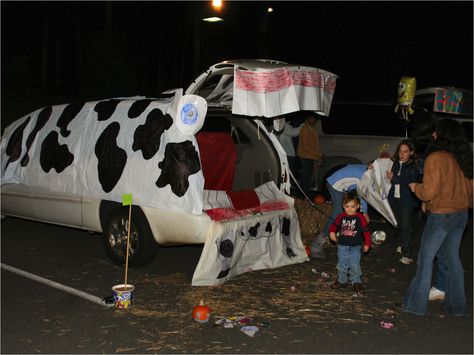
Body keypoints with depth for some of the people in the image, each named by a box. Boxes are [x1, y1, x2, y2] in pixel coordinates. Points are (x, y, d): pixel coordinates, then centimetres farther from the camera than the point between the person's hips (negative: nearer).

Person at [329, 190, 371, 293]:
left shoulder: (360, 217, -8)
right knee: (342, 264, 12)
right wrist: (332, 232, -12)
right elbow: (334, 225, 9)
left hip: (355, 247, -2)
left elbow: (366, 230, -2)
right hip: (342, 246, 2)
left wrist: (367, 243, -1)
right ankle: (342, 281, 29)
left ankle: (356, 282, 14)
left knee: (354, 265, -4)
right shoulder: (341, 217, -2)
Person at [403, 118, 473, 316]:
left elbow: (429, 191, -20)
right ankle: (457, 305, 22)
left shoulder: (435, 158, -17)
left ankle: (416, 304, 9)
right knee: (452, 257, 16)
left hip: (441, 215, -7)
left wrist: (415, 188, -1)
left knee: (426, 257, 4)